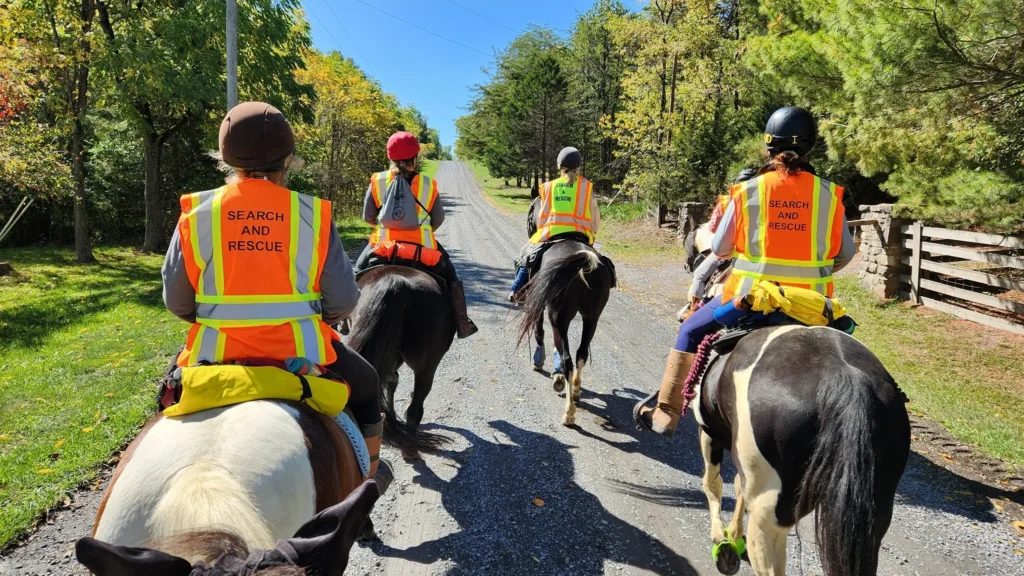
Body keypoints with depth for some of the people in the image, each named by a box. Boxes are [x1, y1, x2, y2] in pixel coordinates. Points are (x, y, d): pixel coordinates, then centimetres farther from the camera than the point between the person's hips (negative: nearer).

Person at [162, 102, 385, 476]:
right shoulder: (311, 214, -9)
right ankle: (366, 479, 34)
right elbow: (343, 299, -8)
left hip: (216, 350, 2)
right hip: (300, 349, -1)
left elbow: (175, 300, -2)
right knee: (365, 385, 27)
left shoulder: (196, 214, -5)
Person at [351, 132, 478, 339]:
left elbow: (367, 217, 1)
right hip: (422, 247, 0)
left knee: (359, 270, 26)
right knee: (448, 274, 21)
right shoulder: (428, 184, -4)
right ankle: (461, 323, 21)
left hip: (384, 244, 1)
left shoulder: (377, 181, -4)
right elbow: (438, 219, 2)